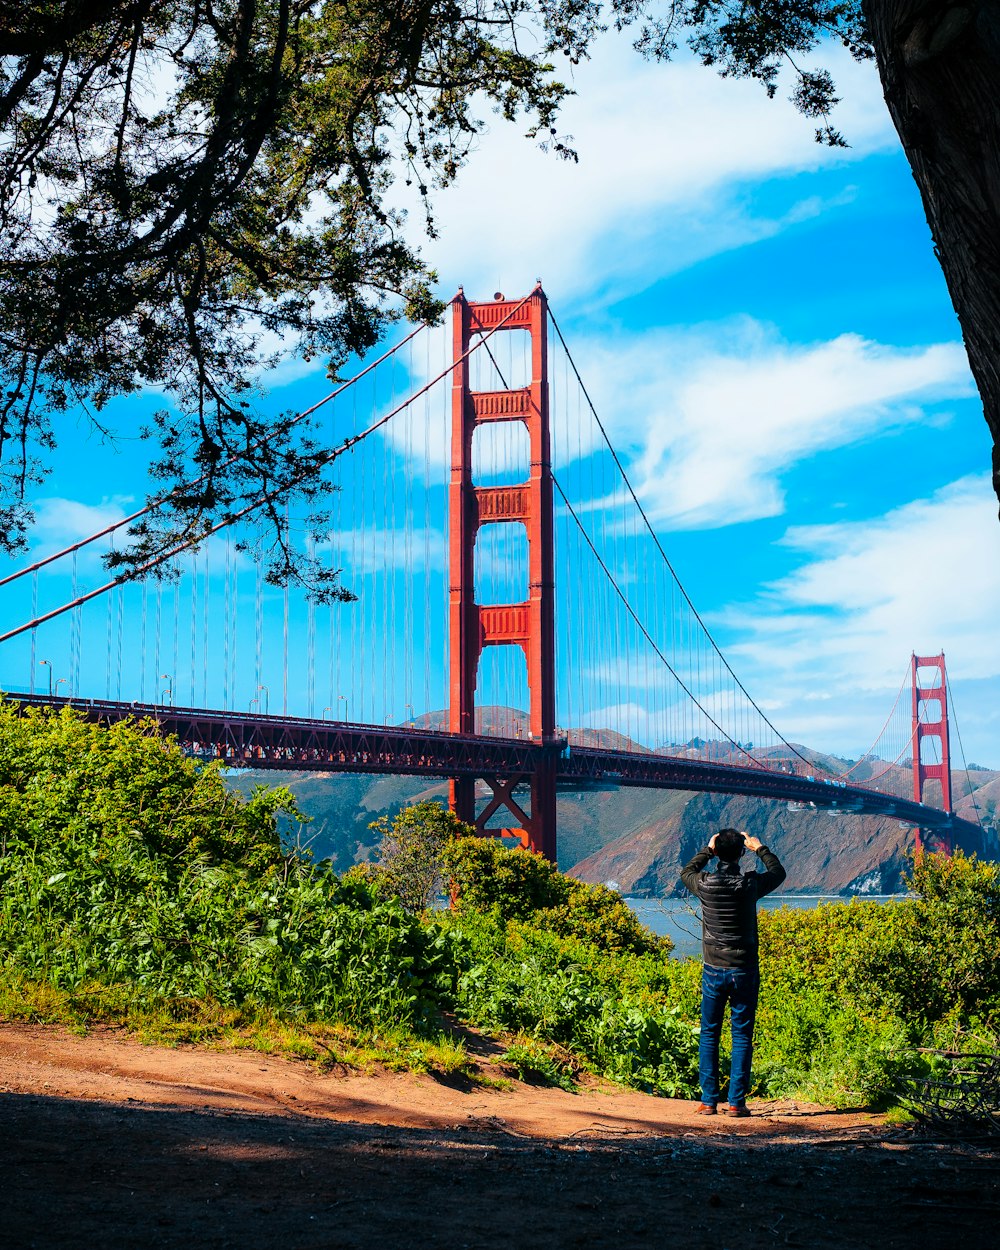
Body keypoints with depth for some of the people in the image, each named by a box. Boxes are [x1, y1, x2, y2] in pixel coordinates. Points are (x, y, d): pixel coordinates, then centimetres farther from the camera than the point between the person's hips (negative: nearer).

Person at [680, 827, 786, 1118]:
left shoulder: (705, 884, -7)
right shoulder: (751, 884, -9)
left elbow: (686, 872, 18)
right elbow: (778, 872, 13)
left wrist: (708, 850, 21)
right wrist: (760, 848, 23)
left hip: (713, 971, 1)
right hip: (745, 971, -1)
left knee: (709, 1035, 9)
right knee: (742, 1036, 4)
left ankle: (708, 1100, 9)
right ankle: (736, 1102, 3)